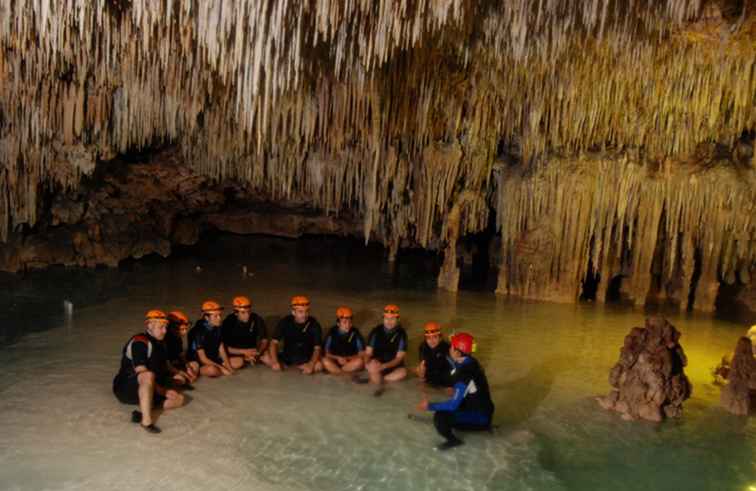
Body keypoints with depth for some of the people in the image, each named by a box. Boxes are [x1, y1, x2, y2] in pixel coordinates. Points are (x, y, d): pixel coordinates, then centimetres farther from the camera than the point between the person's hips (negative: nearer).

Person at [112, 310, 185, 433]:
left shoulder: (158, 344, 12)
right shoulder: (139, 342, -16)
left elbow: (164, 368, 20)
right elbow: (142, 373, -23)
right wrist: (163, 391, -22)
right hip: (125, 389, -9)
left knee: (179, 399, -6)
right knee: (149, 375, -40)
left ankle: (143, 410, -21)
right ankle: (146, 420, -39)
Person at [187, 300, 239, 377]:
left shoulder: (217, 328, 0)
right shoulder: (198, 331, -23)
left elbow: (221, 350, 3)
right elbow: (203, 359, -22)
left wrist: (228, 367, -10)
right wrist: (222, 369, -23)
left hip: (214, 360, 7)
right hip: (199, 364, -6)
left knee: (239, 361, -2)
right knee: (212, 370, -37)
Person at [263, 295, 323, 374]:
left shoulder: (314, 324, -15)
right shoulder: (285, 322, -11)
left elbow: (317, 348, -16)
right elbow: (274, 342, -14)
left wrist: (310, 365, -33)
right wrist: (275, 362, -29)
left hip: (306, 359, 0)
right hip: (287, 357, 1)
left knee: (319, 366, -32)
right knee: (265, 357, -21)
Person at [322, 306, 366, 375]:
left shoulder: (355, 333, -6)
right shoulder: (332, 333, -5)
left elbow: (362, 354, -5)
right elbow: (326, 353, -3)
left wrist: (348, 358, -17)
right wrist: (337, 358, -19)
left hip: (350, 362, 0)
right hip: (335, 361, 0)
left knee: (359, 361, -31)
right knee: (325, 361, -30)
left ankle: (336, 373, -18)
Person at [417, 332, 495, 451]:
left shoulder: (465, 374, -28)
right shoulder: (469, 362, -1)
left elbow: (454, 404, -27)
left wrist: (430, 406, -19)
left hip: (480, 415, -10)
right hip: (481, 407, 10)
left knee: (440, 417, -24)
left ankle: (452, 440, 3)